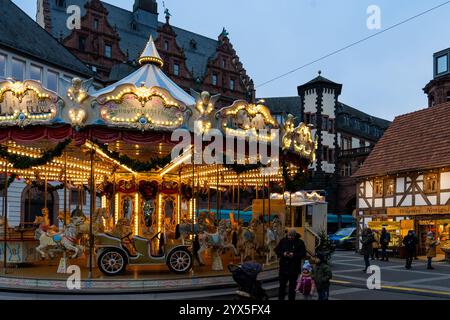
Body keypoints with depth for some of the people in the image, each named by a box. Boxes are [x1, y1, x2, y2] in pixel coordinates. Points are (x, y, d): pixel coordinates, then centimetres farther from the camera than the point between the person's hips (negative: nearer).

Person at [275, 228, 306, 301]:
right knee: (282, 284, 11)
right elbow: (276, 250, 6)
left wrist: (294, 255, -21)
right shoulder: (283, 241, 3)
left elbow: (303, 254, -6)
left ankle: (291, 299, 18)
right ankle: (281, 298, 24)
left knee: (292, 285, 7)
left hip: (294, 268, -2)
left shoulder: (300, 242, -4)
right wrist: (283, 253, -13)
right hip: (283, 267, 2)